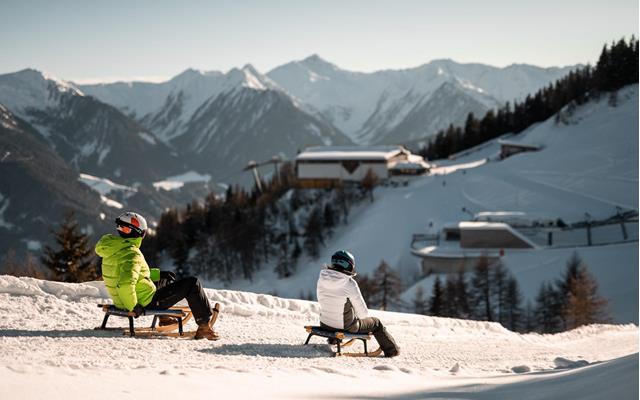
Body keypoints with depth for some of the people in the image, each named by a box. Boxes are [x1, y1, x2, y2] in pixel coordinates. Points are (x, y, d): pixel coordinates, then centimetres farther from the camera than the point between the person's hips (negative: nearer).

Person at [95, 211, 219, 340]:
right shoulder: (132, 254, -26)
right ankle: (204, 326, 1)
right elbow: (125, 283, -38)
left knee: (167, 278, 34)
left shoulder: (114, 248, 4)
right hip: (147, 303, -10)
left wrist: (158, 274, 21)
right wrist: (133, 306, -24)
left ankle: (165, 319, 40)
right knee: (192, 284, -2)